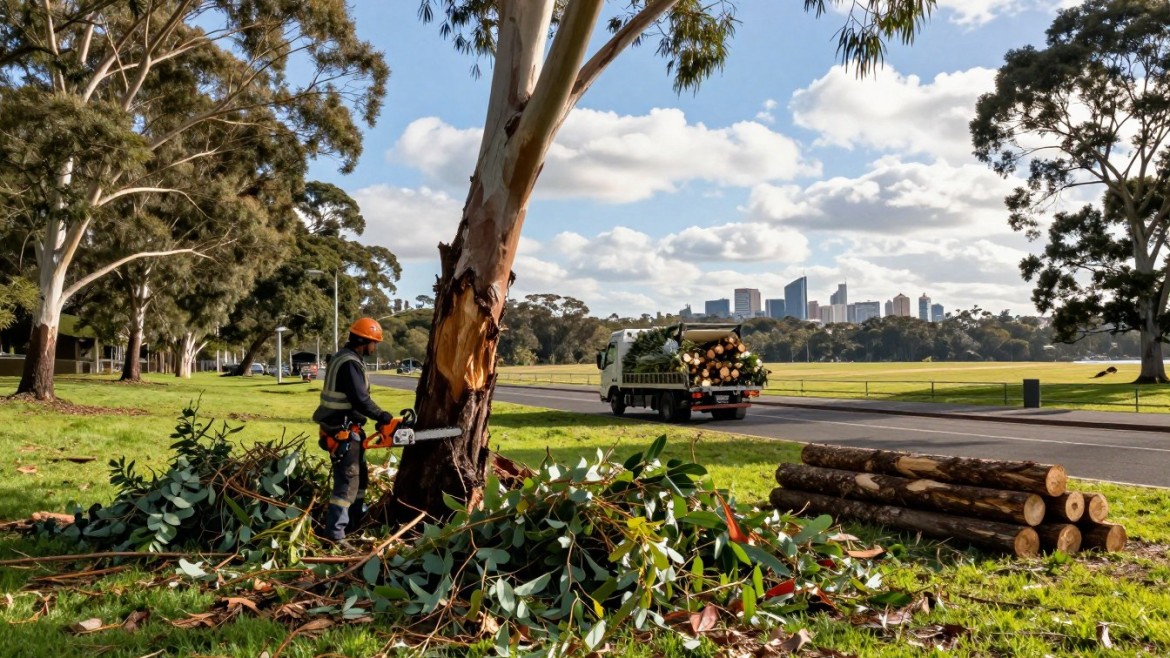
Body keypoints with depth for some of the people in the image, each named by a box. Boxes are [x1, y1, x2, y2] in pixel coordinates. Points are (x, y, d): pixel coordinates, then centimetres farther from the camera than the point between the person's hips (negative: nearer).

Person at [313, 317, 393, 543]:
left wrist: (379, 418, 12)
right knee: (347, 482, -7)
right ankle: (335, 534, -4)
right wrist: (384, 418, -16)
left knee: (360, 477, 20)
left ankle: (355, 523, 31)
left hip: (343, 428, 11)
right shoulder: (350, 364, -20)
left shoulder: (344, 357, 14)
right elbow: (361, 400, -26)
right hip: (343, 431, -11)